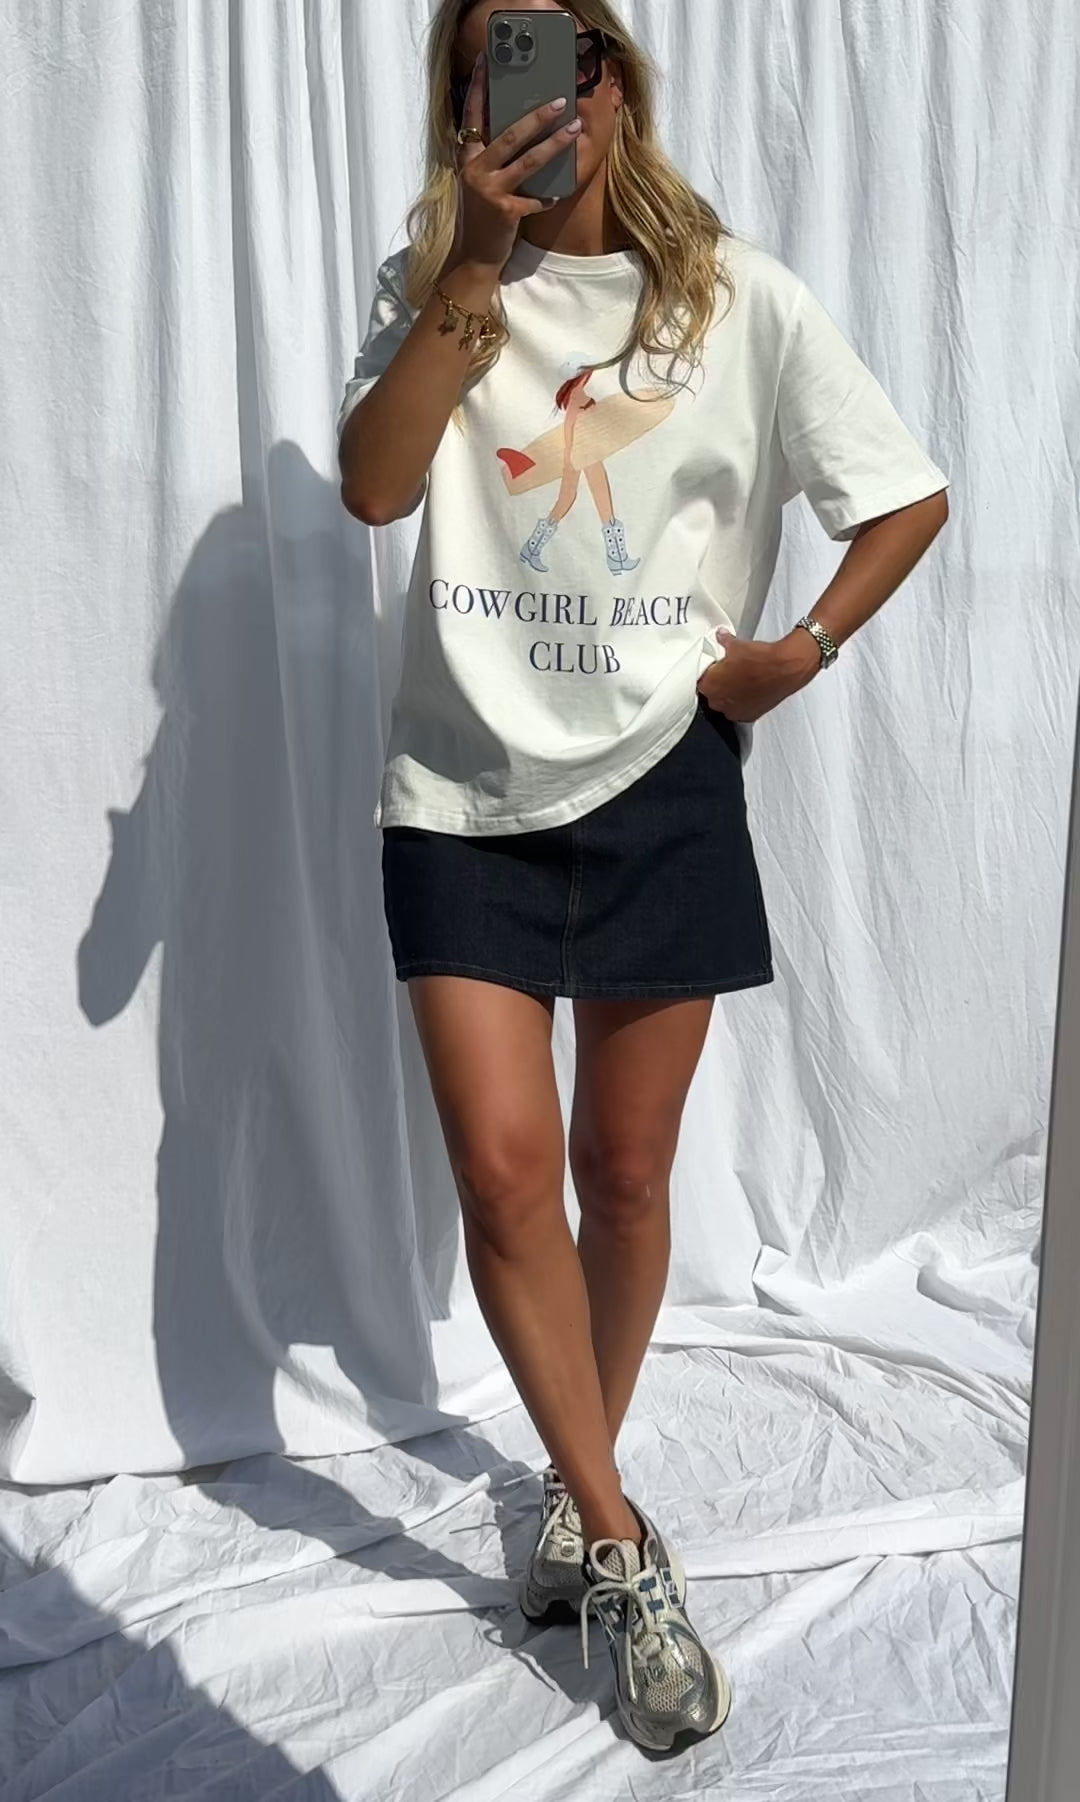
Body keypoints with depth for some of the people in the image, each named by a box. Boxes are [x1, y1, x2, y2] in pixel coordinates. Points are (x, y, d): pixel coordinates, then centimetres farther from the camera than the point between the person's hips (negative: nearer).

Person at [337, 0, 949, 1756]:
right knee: (503, 1168, -8)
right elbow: (374, 487, -12)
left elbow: (913, 500, 7)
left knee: (623, 1179, 8)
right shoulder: (434, 288, 6)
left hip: (658, 786, 0)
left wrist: (799, 654, -2)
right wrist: (475, 264, -15)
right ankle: (623, 1547, 12)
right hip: (464, 790, 1)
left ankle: (581, 1484, 34)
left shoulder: (738, 296, 3)